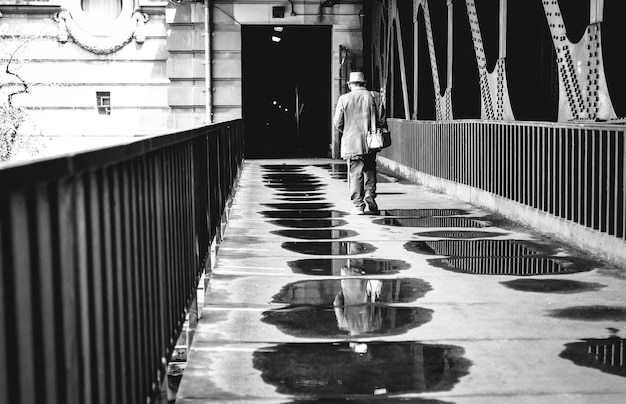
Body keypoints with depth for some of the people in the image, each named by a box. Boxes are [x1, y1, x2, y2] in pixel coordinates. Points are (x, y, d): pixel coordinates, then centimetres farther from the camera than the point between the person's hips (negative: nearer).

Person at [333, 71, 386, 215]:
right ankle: (370, 196, 2)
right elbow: (382, 121, -1)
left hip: (351, 143, -1)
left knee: (355, 173, 2)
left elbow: (337, 123, -1)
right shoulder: (375, 97, 1)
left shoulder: (344, 99, -3)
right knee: (370, 170, 16)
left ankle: (358, 205, 2)